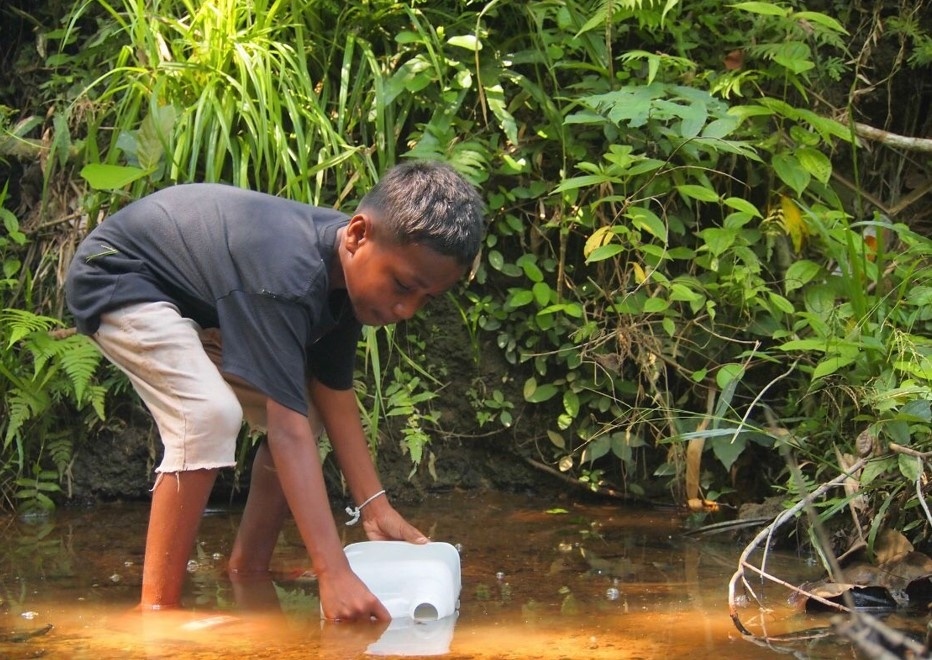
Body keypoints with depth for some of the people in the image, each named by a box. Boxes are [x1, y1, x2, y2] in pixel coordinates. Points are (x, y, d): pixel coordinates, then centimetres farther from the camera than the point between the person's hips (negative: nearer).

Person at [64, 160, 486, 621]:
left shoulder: (345, 271, -12)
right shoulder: (287, 275, -39)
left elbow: (334, 397, -6)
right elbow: (288, 432, -42)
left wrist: (376, 508, -13)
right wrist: (334, 574, -46)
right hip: (117, 279, -9)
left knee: (304, 409, 5)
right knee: (210, 414, -30)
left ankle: (245, 577, 14)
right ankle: (156, 608, -23)